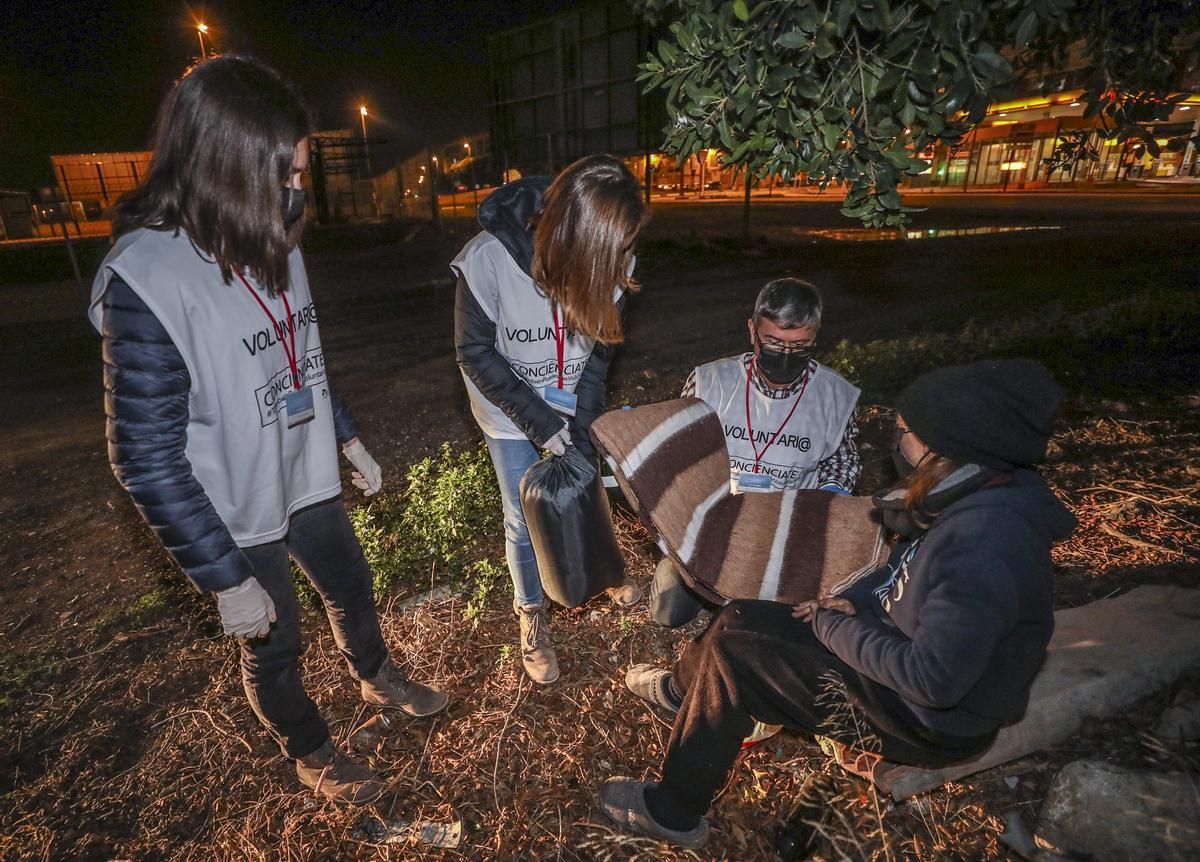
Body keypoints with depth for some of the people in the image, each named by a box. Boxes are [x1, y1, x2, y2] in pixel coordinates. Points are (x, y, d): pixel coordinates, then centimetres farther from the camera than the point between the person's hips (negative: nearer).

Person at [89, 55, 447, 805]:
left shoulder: (274, 245, -5)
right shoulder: (147, 280, -24)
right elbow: (148, 458, -21)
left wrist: (349, 438, 16)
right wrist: (226, 579, -18)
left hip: (307, 479, 6)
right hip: (237, 515, -6)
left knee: (352, 586, 25)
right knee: (274, 645, 16)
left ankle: (378, 678, 56)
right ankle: (311, 752, 46)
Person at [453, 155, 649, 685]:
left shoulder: (609, 259, -19)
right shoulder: (489, 258, -29)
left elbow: (599, 344, -7)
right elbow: (475, 351, -18)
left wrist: (584, 424, -12)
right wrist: (540, 422, -20)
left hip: (576, 403, 3)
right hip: (511, 412, -3)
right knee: (526, 521, 8)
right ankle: (532, 616, 35)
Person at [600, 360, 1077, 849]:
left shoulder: (984, 549, -34)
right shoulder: (979, 497, -3)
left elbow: (933, 680, -31)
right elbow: (908, 577, 11)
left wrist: (833, 627, -19)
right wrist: (852, 603, -4)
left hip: (930, 724, -9)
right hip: (901, 651, 9)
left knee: (734, 652, -13)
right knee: (739, 619, 7)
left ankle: (673, 813, 9)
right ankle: (681, 687, 38)